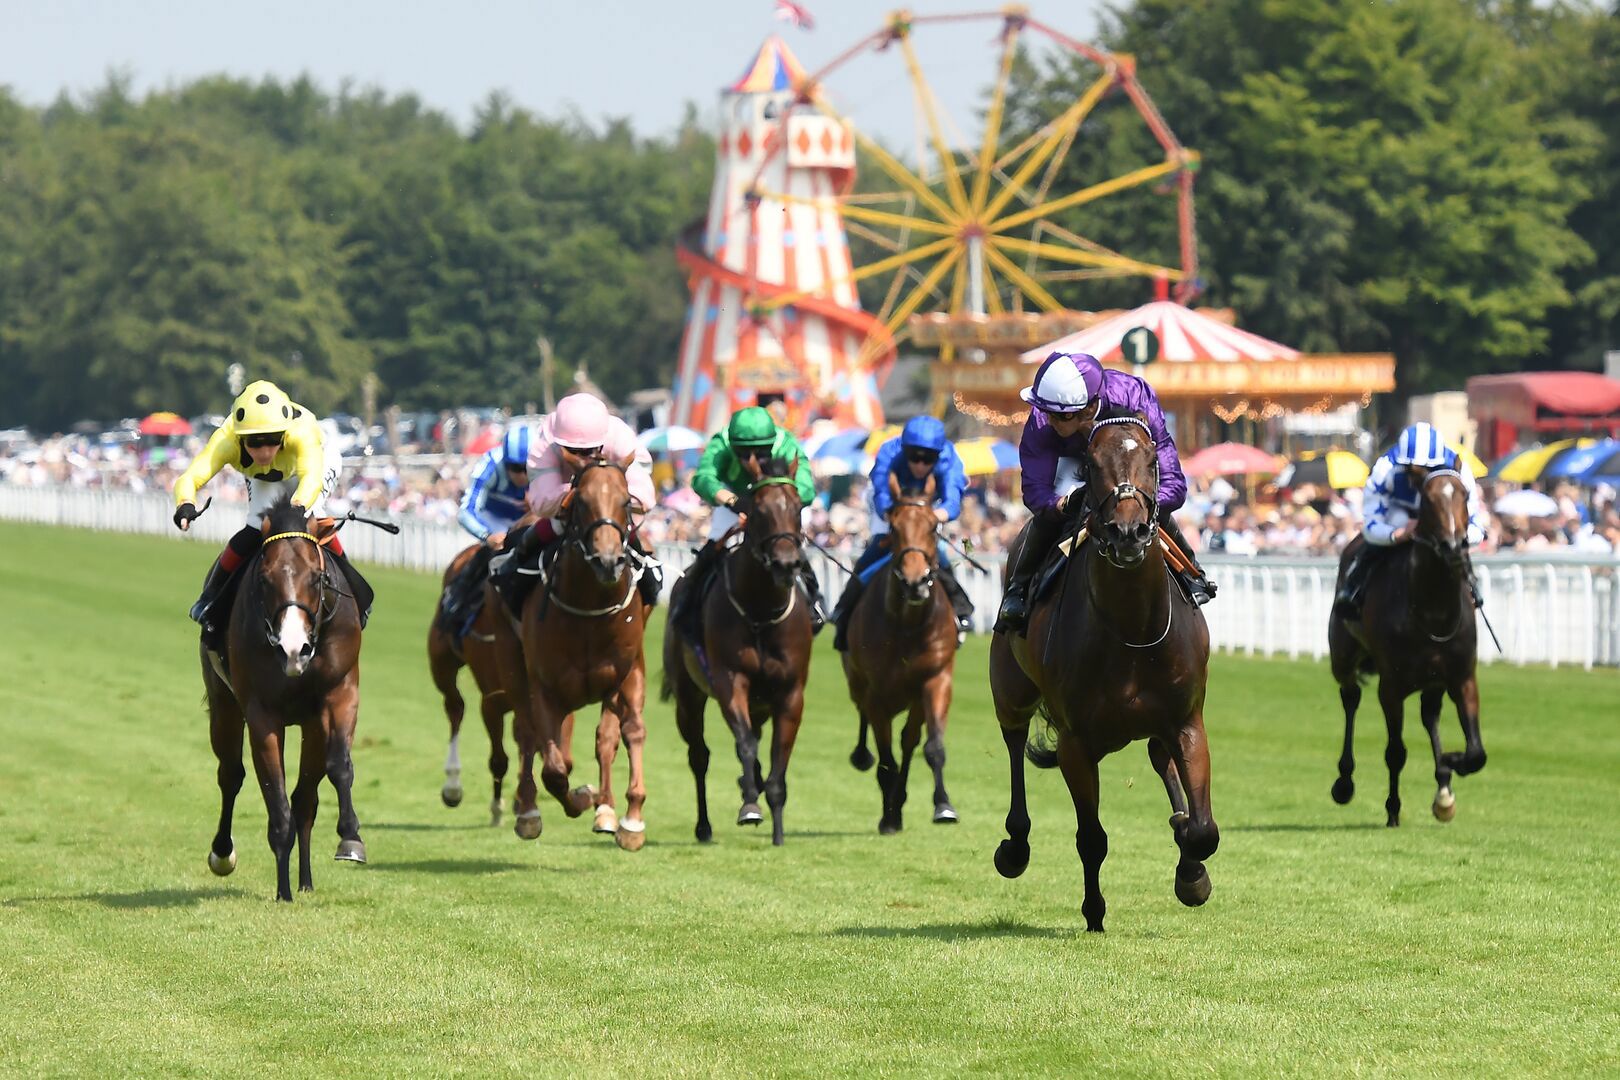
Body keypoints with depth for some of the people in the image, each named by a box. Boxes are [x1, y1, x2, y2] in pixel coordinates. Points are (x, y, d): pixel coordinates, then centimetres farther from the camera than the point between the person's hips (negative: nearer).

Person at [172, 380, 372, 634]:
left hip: (320, 460, -2)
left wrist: (299, 506, -82)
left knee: (309, 517, -27)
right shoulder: (226, 439, -41)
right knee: (255, 530, -16)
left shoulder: (301, 431, -46)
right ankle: (212, 595, 7)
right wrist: (185, 504, -74)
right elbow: (191, 477, -52)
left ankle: (353, 591, -10)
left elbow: (312, 476, -61)